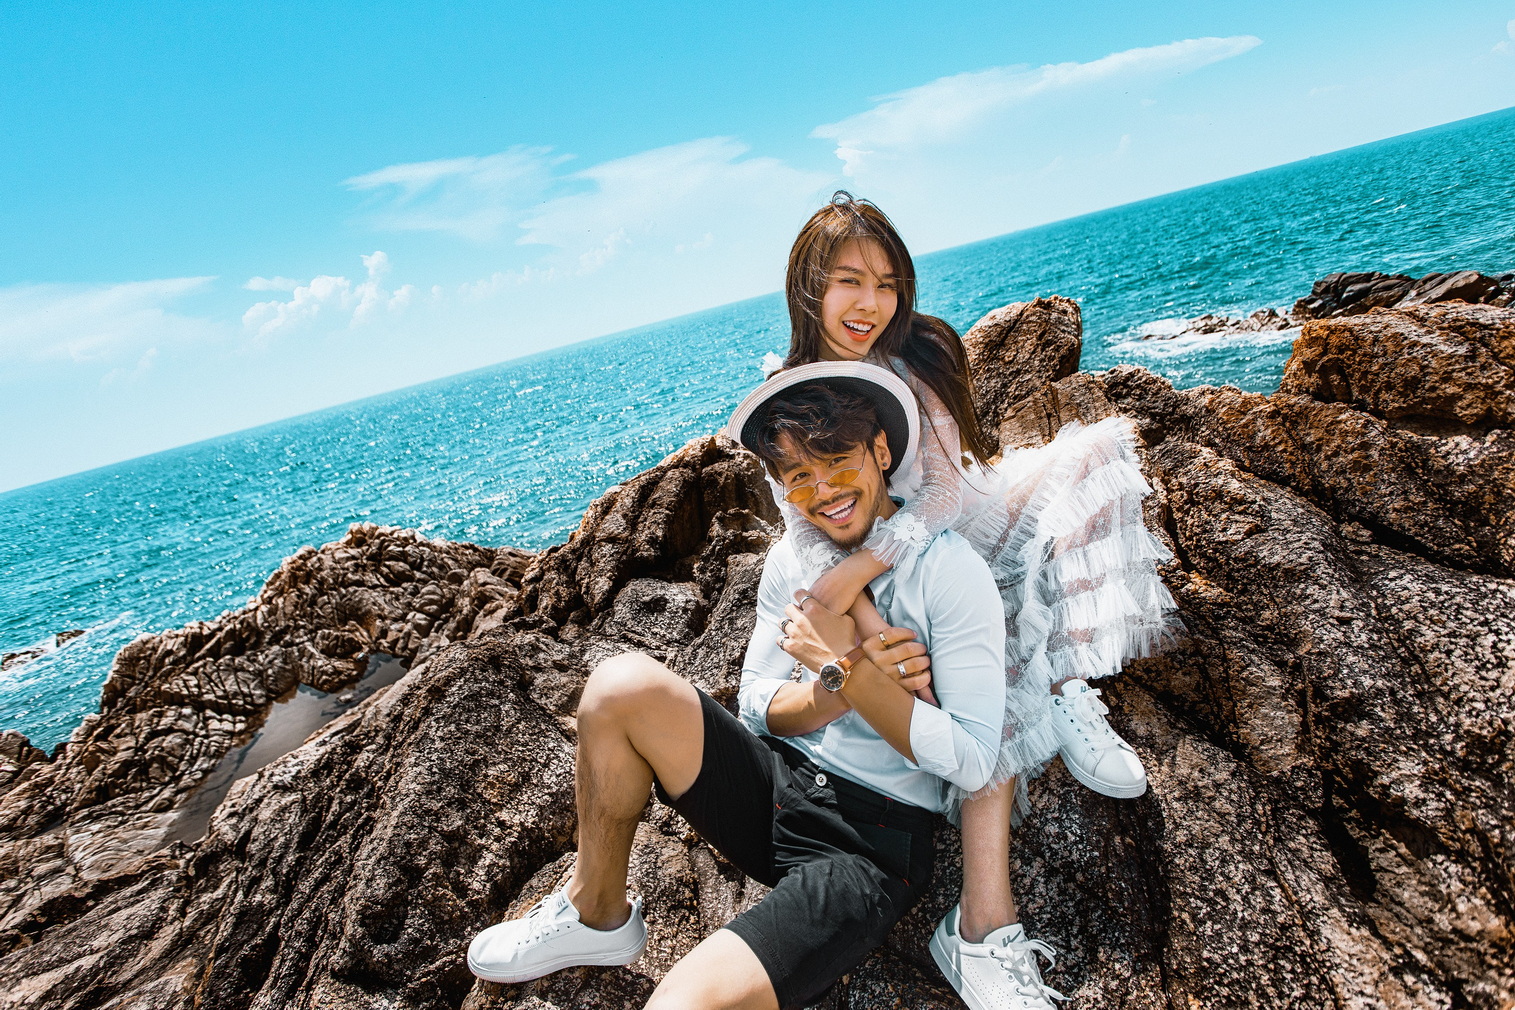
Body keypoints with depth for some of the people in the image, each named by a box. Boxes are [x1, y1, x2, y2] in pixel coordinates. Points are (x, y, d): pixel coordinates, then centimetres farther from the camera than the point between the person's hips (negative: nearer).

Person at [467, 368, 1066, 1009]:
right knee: (624, 685, -20)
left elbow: (972, 763, -16)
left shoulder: (950, 571, -13)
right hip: (774, 788, 6)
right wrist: (850, 678, -16)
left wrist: (844, 667, -22)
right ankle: (596, 914, 0)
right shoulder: (791, 558, 4)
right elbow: (755, 709, 3)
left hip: (872, 845, -5)